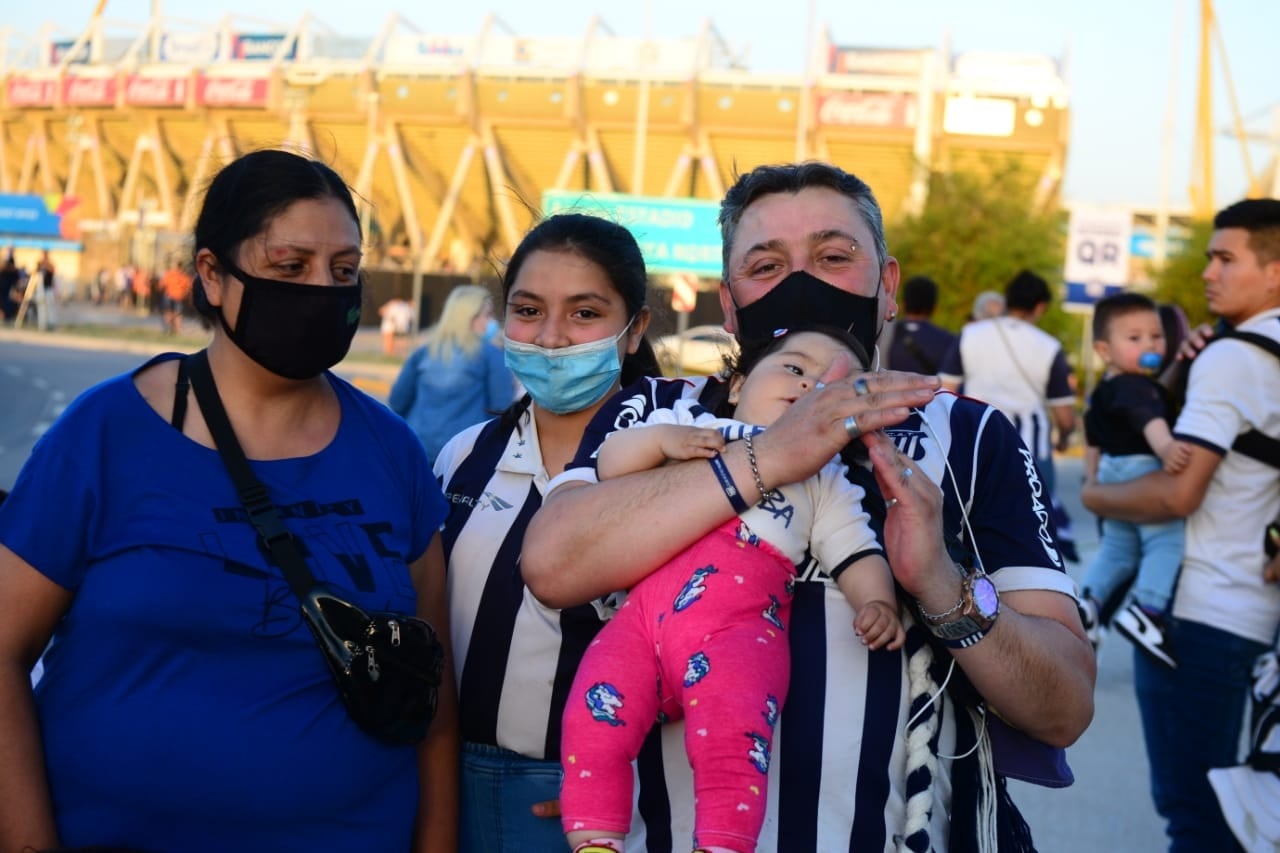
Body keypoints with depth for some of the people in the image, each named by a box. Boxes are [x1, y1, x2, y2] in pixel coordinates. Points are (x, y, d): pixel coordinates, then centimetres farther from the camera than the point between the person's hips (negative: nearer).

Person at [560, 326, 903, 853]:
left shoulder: (824, 479, 26)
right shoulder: (691, 424, 25)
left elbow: (855, 553, 14)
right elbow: (610, 465, 17)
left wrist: (877, 603, -5)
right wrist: (661, 438, -1)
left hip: (740, 626, -1)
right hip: (644, 612, 2)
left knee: (732, 730, -27)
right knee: (593, 717, -14)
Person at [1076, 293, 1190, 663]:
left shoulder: (1104, 390, 13)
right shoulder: (1137, 388, -19)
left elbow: (1094, 438, 24)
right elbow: (1149, 418, -40)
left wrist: (1094, 478, 34)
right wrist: (1165, 446, -58)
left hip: (1114, 474, 10)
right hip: (1144, 472, -10)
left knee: (1117, 547, 23)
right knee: (1169, 540, -16)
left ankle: (1089, 601, 23)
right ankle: (1145, 612, -26)